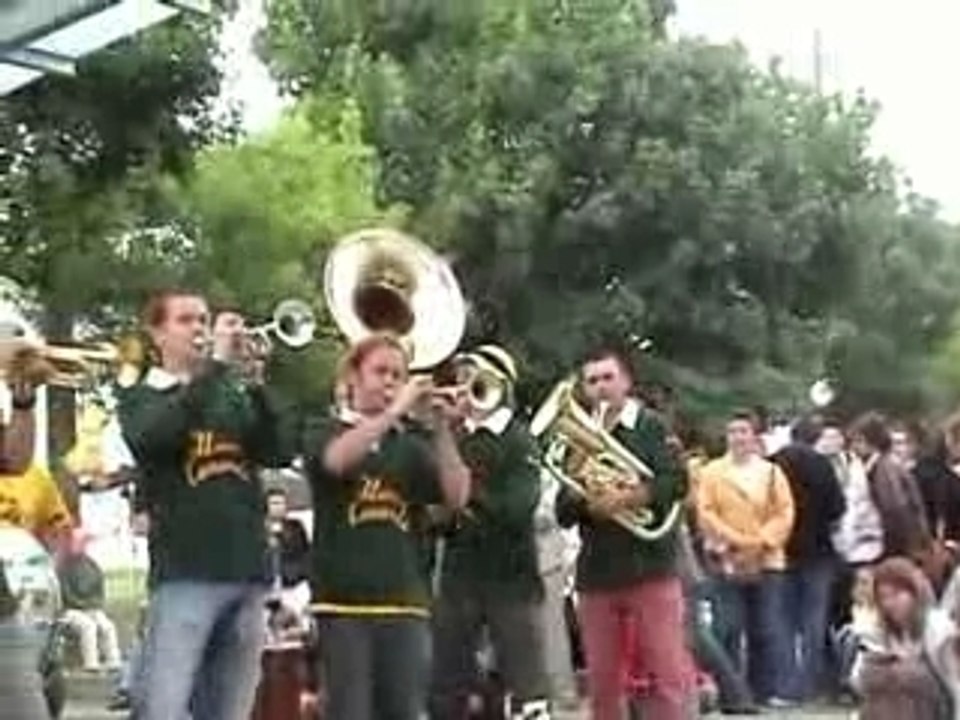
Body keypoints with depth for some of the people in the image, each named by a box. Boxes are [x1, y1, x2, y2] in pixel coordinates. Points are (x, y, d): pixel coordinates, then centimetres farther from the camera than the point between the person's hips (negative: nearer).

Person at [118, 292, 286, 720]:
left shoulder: (233, 395, 19)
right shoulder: (141, 398, 7)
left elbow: (276, 452, 3)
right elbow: (155, 437, -16)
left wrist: (255, 381, -10)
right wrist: (216, 364, -15)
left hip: (247, 572, 5)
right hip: (185, 572, -5)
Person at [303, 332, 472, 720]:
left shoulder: (410, 445, 13)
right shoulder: (326, 433, 6)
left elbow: (457, 497, 0)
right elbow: (337, 460, -19)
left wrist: (441, 431, -10)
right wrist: (395, 410, -21)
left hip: (405, 599, 3)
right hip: (345, 599, -3)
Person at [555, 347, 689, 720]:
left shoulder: (652, 427, 3)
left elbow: (675, 482, -12)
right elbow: (562, 511, 6)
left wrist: (629, 497, -24)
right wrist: (587, 503, -15)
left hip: (651, 568, -4)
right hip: (596, 574, 4)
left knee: (669, 676, -6)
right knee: (602, 685, 7)